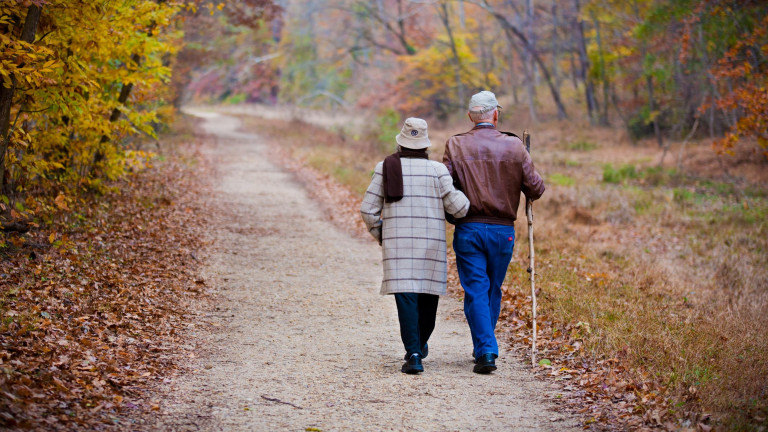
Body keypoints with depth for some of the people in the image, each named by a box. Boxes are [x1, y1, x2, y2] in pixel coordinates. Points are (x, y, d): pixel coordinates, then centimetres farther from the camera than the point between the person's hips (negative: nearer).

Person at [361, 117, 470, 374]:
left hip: (397, 243, 0)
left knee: (406, 297, -4)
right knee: (428, 294, 17)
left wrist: (380, 236, 17)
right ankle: (420, 345, 33)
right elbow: (458, 206, -5)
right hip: (431, 243, 0)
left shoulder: (386, 168, 1)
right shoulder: (437, 170, -2)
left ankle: (413, 354, -17)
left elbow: (368, 210, 1)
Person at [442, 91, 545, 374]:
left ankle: (485, 351, -9)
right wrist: (530, 194, 22)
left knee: (476, 291, 1)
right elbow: (535, 188, -1)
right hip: (503, 230, 1)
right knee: (493, 290, 15)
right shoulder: (514, 146, -2)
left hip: (468, 228, -1)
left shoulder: (456, 146, -3)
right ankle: (484, 347, 25)